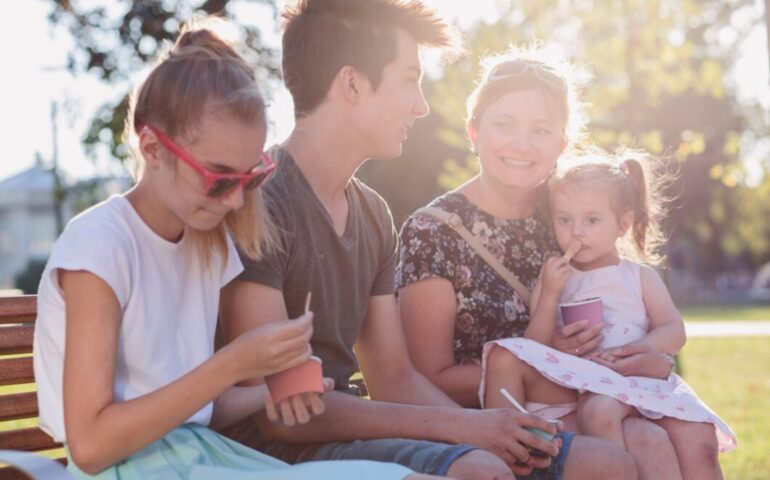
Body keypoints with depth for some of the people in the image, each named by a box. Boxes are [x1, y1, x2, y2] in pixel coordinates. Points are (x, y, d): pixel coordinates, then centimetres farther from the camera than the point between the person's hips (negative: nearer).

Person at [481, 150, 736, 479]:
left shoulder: (640, 276, 18)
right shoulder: (554, 280, 16)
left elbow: (673, 332, 4)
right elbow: (536, 350, 6)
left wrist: (628, 353, -14)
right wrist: (549, 294, -7)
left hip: (643, 377, 2)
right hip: (585, 383, -2)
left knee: (697, 438, -21)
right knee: (599, 411, -37)